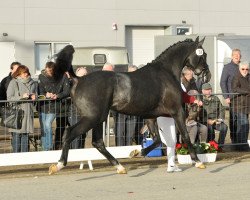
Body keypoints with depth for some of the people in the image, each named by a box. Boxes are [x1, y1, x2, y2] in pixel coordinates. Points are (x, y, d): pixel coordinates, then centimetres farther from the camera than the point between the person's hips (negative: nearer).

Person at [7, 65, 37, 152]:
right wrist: (21, 97, -16)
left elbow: (35, 95, 25)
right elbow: (9, 98, -6)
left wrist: (34, 97, 2)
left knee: (26, 135, 5)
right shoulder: (13, 83, -1)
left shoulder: (32, 83, 13)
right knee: (17, 135, -5)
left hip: (28, 112, 4)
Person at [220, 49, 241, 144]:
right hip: (232, 97, -4)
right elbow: (222, 83, -2)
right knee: (233, 118, -1)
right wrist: (226, 97, -8)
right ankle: (233, 139, 4)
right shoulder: (227, 67, 1)